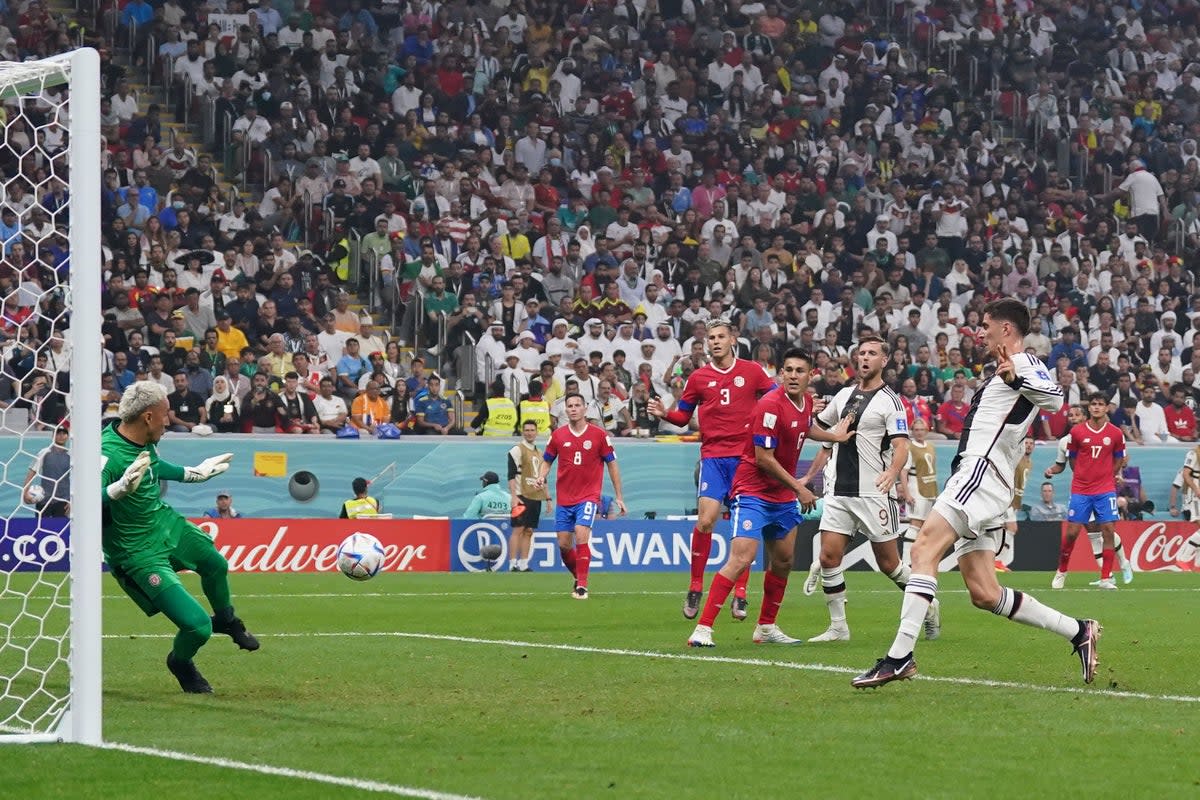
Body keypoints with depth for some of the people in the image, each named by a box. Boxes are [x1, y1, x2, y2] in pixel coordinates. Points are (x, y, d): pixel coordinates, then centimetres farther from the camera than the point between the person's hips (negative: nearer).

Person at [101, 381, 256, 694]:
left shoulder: (143, 440, -6)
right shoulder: (108, 454, -33)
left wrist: (194, 474, 28)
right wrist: (120, 488, -56)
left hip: (166, 523, 9)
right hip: (139, 553, -9)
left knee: (215, 564, 31)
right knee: (198, 626, -13)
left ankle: (226, 620, 65)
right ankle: (181, 663, 24)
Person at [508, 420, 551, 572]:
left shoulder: (539, 453, 19)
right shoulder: (517, 450, -4)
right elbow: (511, 475, -11)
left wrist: (548, 497, 20)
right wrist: (514, 496, -19)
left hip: (536, 497, 7)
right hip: (522, 496, -7)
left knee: (529, 531, 6)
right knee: (518, 529, -10)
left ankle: (523, 564, 8)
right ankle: (513, 564, -10)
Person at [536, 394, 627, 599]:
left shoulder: (599, 435, -2)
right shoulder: (558, 435, 4)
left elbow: (612, 464, 4)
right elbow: (547, 461, 15)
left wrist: (619, 497, 3)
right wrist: (542, 476, -8)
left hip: (588, 496, -3)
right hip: (564, 498, 3)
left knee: (581, 536, -21)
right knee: (563, 544, 3)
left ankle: (582, 586, -16)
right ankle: (578, 577, 29)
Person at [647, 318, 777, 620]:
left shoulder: (752, 372, 6)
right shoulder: (698, 378, 8)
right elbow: (683, 416, 14)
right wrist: (664, 413, -6)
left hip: (746, 457, 0)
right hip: (713, 457, 0)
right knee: (705, 519, -13)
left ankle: (740, 595, 5)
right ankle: (695, 588, -1)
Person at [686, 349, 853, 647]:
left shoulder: (806, 401, 5)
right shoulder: (771, 405, -21)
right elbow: (763, 458, -21)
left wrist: (835, 436, 26)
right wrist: (799, 487, -16)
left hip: (784, 496, 9)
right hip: (753, 492, -9)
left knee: (783, 561, 14)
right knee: (741, 558, -19)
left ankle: (767, 627, 28)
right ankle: (703, 629, -21)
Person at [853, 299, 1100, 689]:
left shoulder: (1024, 362, -3)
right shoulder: (1004, 370, 28)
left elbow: (1055, 397, -26)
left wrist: (1015, 376, -41)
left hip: (982, 470, -11)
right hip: (974, 474, 11)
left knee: (925, 548, -24)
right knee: (985, 594, 6)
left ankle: (899, 657, -34)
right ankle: (1077, 631, 12)